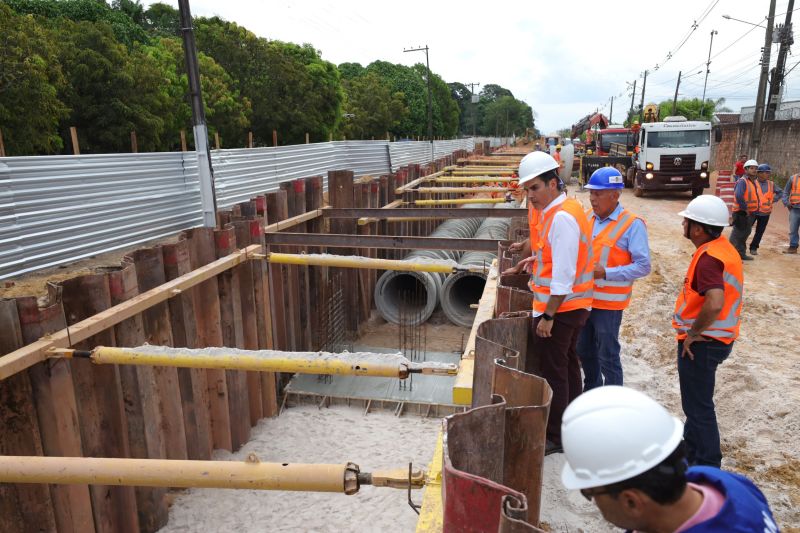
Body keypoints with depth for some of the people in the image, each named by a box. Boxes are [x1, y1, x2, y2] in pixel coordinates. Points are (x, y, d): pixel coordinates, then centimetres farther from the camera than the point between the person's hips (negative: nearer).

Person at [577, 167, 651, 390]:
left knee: (608, 357, 5)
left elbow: (643, 266, -16)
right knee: (585, 351, 20)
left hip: (608, 303, -7)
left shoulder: (632, 225, -14)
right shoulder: (589, 219, 5)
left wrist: (605, 272, -24)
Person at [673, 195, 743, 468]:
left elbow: (715, 304, -39)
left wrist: (693, 333, -23)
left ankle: (707, 466, 19)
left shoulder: (708, 258, -25)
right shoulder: (723, 248, 6)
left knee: (698, 405, 5)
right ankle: (691, 449, 41)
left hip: (701, 343, -10)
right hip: (717, 338, 10)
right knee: (697, 401, 24)